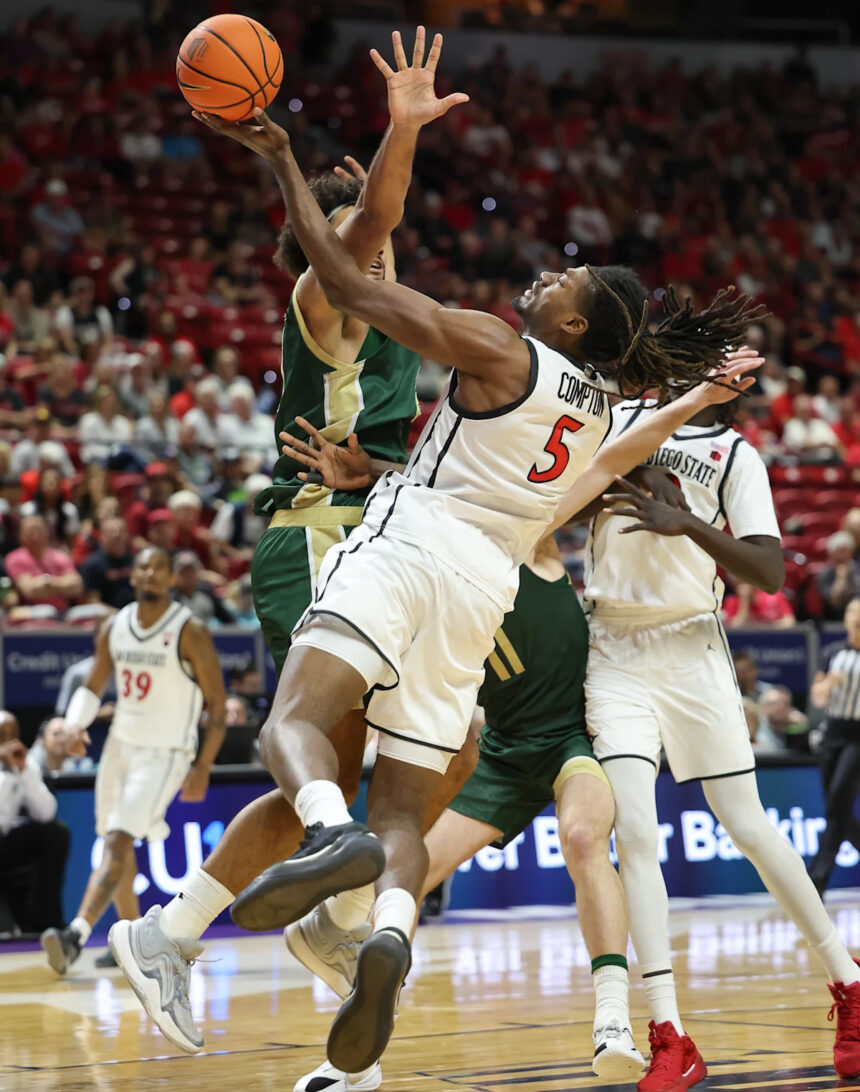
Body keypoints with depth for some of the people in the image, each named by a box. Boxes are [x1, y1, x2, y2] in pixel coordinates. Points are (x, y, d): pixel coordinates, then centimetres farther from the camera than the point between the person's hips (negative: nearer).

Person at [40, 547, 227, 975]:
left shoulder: (190, 633, -12)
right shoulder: (114, 628, 4)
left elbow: (217, 704, -8)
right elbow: (93, 686, 14)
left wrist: (203, 767, -13)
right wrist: (76, 723, -7)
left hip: (165, 754, -7)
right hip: (120, 744, 7)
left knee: (117, 842, -18)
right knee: (117, 847, 14)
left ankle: (75, 936, -28)